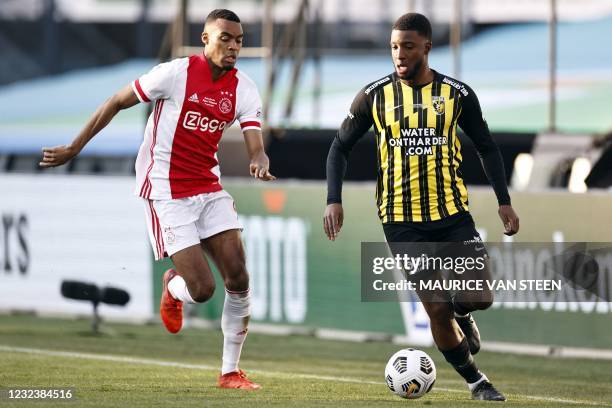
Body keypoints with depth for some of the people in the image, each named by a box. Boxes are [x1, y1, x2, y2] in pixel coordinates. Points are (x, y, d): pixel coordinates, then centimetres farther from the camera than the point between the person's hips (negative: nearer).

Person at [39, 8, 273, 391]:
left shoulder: (244, 89, 0)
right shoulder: (176, 73, -13)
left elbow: (256, 146, -8)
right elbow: (117, 102, -3)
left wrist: (260, 163, -34)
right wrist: (74, 149, 2)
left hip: (210, 189, 5)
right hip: (167, 194, -5)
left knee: (238, 279, -6)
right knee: (202, 289, -12)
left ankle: (231, 371, 8)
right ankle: (173, 288, 26)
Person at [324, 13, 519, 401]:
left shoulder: (457, 94, 1)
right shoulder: (374, 96, -1)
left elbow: (487, 147, 11)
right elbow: (341, 147, 8)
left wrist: (504, 202, 4)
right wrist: (334, 200, -4)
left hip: (453, 213, 1)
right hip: (402, 220, -1)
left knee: (480, 296, -14)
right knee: (437, 311, -4)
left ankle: (463, 316, 23)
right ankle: (476, 381, 16)